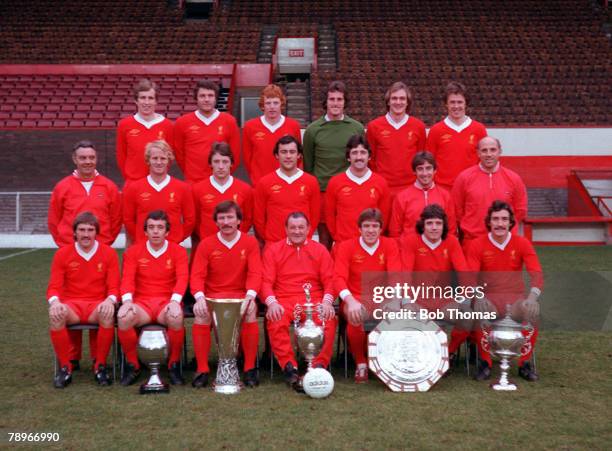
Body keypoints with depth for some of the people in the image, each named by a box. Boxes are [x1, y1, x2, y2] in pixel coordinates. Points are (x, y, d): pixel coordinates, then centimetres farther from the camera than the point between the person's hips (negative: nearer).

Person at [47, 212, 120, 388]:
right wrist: (55, 301, -21)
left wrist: (110, 301, -23)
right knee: (55, 316, -34)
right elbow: (53, 287, 2)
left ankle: (100, 366, -15)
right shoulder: (62, 254, 5)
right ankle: (65, 367, -16)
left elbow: (114, 287, 0)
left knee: (108, 316, -36)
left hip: (98, 305, -1)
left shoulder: (109, 253, 3)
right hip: (71, 305, 1)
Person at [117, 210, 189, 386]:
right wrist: (127, 300, -22)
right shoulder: (133, 252, 10)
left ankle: (174, 365, -11)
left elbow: (182, 278, -8)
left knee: (176, 318, -36)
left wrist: (174, 301, -26)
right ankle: (132, 365, -8)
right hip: (141, 303, 1)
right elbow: (127, 278, -2)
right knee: (123, 318, -32)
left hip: (167, 303, -1)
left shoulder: (178, 251, 6)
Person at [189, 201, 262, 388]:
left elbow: (255, 273, -7)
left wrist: (250, 296, -26)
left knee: (251, 313, -32)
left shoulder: (250, 243, 3)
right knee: (201, 315, -31)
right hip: (212, 296, 1)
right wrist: (200, 297, -24)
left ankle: (250, 368, -16)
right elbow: (197, 275, -4)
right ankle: (202, 370, -18)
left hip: (240, 295, 0)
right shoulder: (206, 244, 3)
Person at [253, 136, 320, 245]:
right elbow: (258, 217, 5)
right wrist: (268, 240, 7)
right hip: (274, 244, 0)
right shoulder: (264, 183, -1)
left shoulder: (311, 182, 2)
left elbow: (315, 216, 8)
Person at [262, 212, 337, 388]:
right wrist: (272, 302, -16)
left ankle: (319, 365, -22)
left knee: (329, 319, -30)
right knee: (276, 321, -33)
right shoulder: (273, 250, 12)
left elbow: (329, 280, 7)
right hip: (283, 301, 0)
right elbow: (266, 281, 3)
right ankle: (289, 366, -25)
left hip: (314, 301, 1)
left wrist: (327, 302, -13)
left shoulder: (319, 250, 14)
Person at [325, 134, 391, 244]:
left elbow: (384, 216, 8)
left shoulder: (381, 183, 2)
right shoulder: (335, 182, 0)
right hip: (343, 243, 0)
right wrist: (338, 238, 3)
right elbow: (329, 215, 6)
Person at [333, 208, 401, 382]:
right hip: (355, 298, -2)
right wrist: (350, 301, -32)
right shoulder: (346, 247, -1)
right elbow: (339, 278, -12)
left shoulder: (390, 245, 4)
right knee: (356, 318, -35)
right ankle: (361, 364, -11)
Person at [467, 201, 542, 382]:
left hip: (516, 297, 1)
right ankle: (485, 362, -14)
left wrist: (532, 297, -29)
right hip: (488, 298, -1)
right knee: (480, 311, -34)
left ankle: (525, 362, -10)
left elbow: (536, 273, -9)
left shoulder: (522, 243, 2)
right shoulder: (477, 245, 1)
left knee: (532, 311, -30)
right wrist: (478, 297, -29)